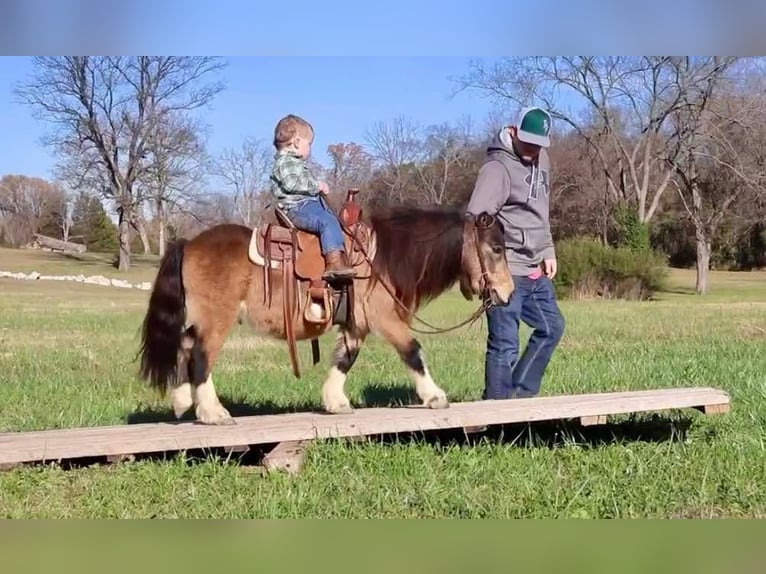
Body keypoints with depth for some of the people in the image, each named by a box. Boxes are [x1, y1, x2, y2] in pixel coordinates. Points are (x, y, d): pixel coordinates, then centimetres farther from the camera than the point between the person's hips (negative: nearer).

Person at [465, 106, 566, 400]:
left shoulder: (541, 160, 13)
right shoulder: (498, 167, -15)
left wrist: (548, 252, 19)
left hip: (535, 271, 9)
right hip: (505, 271, -9)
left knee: (551, 327, 18)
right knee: (505, 344, -6)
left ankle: (520, 392, 27)